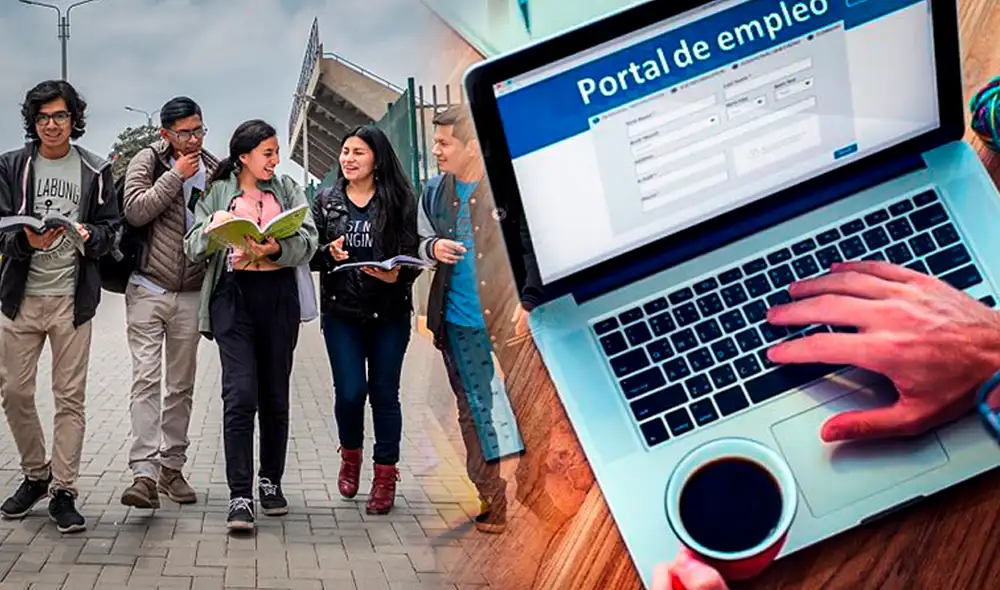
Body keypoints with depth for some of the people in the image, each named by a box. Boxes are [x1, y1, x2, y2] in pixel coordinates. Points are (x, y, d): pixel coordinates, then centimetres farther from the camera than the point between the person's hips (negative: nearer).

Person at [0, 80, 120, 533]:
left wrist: (89, 236, -17)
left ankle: (63, 492, 7)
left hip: (72, 298, -1)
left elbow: (111, 227, 5)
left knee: (70, 397, 0)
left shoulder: (95, 171, 6)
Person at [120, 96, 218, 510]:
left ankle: (172, 467, 19)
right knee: (146, 378, -12)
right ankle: (144, 472, -15)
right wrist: (176, 175, -13)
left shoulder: (214, 170, 9)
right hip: (148, 288, -3)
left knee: (182, 385, 9)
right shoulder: (147, 162, 0)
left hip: (191, 293, 4)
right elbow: (135, 210, -15)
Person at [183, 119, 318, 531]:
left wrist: (277, 249, -20)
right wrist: (213, 228, -17)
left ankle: (271, 482, 24)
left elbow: (308, 241, 0)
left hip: (279, 296, 2)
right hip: (233, 294, -2)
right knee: (240, 394, -12)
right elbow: (193, 249, 4)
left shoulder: (287, 189, 13)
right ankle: (240, 497, -9)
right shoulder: (217, 193, 10)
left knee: (275, 395, 8)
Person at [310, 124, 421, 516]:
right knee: (350, 391, -5)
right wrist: (329, 253, -13)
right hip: (341, 311, 1)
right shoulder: (327, 200, 8)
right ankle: (350, 455, 25)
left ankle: (385, 476, 17)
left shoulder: (399, 200, 1)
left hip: (390, 311, -1)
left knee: (384, 393, 4)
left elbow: (412, 252, -1)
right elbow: (310, 254, 8)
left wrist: (397, 276, -21)